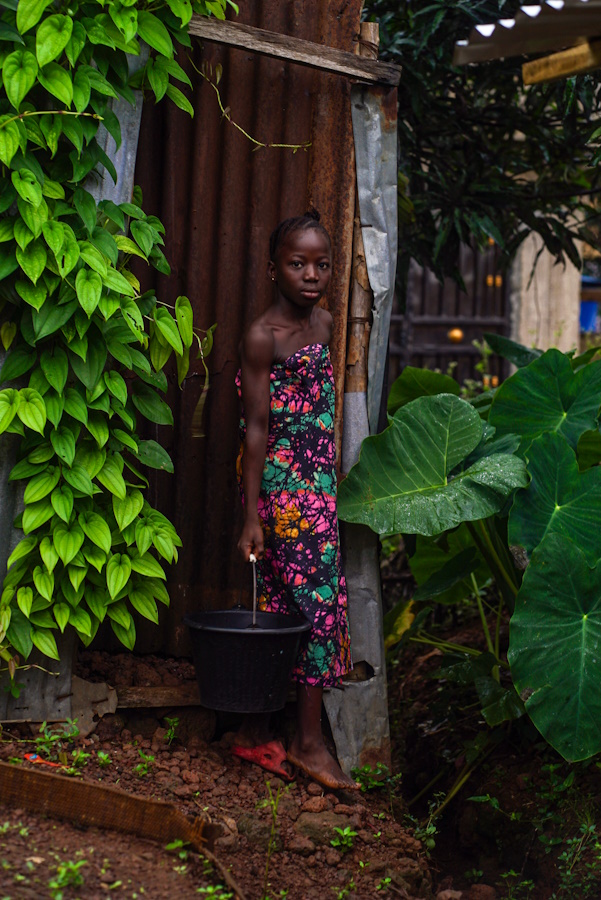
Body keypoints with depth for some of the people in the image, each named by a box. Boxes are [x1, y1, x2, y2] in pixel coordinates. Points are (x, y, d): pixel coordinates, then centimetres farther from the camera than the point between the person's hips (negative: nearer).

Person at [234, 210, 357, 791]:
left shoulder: (324, 323, 11)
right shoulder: (262, 338, -12)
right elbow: (256, 428, -14)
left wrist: (332, 482, 21)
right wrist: (251, 517, -16)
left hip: (317, 483, 8)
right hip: (282, 485, -7)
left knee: (279, 607, 10)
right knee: (320, 602, -5)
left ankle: (255, 732, 17)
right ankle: (309, 741, 4)